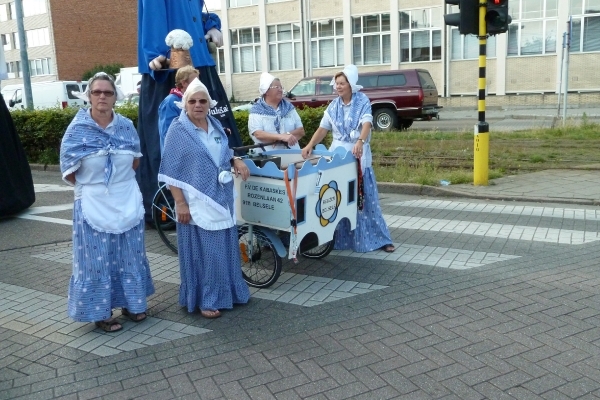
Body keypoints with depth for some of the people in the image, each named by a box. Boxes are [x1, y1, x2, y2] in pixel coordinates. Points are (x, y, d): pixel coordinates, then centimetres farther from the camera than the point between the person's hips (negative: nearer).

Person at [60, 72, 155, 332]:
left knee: (129, 257, 12)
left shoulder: (126, 126, -1)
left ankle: (130, 303, 29)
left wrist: (119, 180, 8)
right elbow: (68, 172, -4)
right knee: (97, 260, 4)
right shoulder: (77, 130, -9)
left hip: (127, 202, 3)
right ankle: (101, 312, 18)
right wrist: (93, 184, 3)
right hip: (93, 205, -3)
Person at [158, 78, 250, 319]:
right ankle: (204, 299, 15)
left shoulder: (216, 125, 8)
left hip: (222, 198, 6)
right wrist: (181, 203, -17)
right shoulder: (178, 130, -9)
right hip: (197, 202, -6)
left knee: (225, 247, 14)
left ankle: (228, 291, 30)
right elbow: (171, 171, -11)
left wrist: (236, 161, -3)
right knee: (202, 251, 2)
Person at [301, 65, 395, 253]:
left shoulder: (363, 101, -5)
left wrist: (360, 142, -40)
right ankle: (340, 238, 16)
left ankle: (379, 238, 10)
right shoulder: (333, 106, 7)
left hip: (358, 155, -3)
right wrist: (310, 145, -13)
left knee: (365, 197, 1)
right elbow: (323, 129, 5)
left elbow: (367, 124, -20)